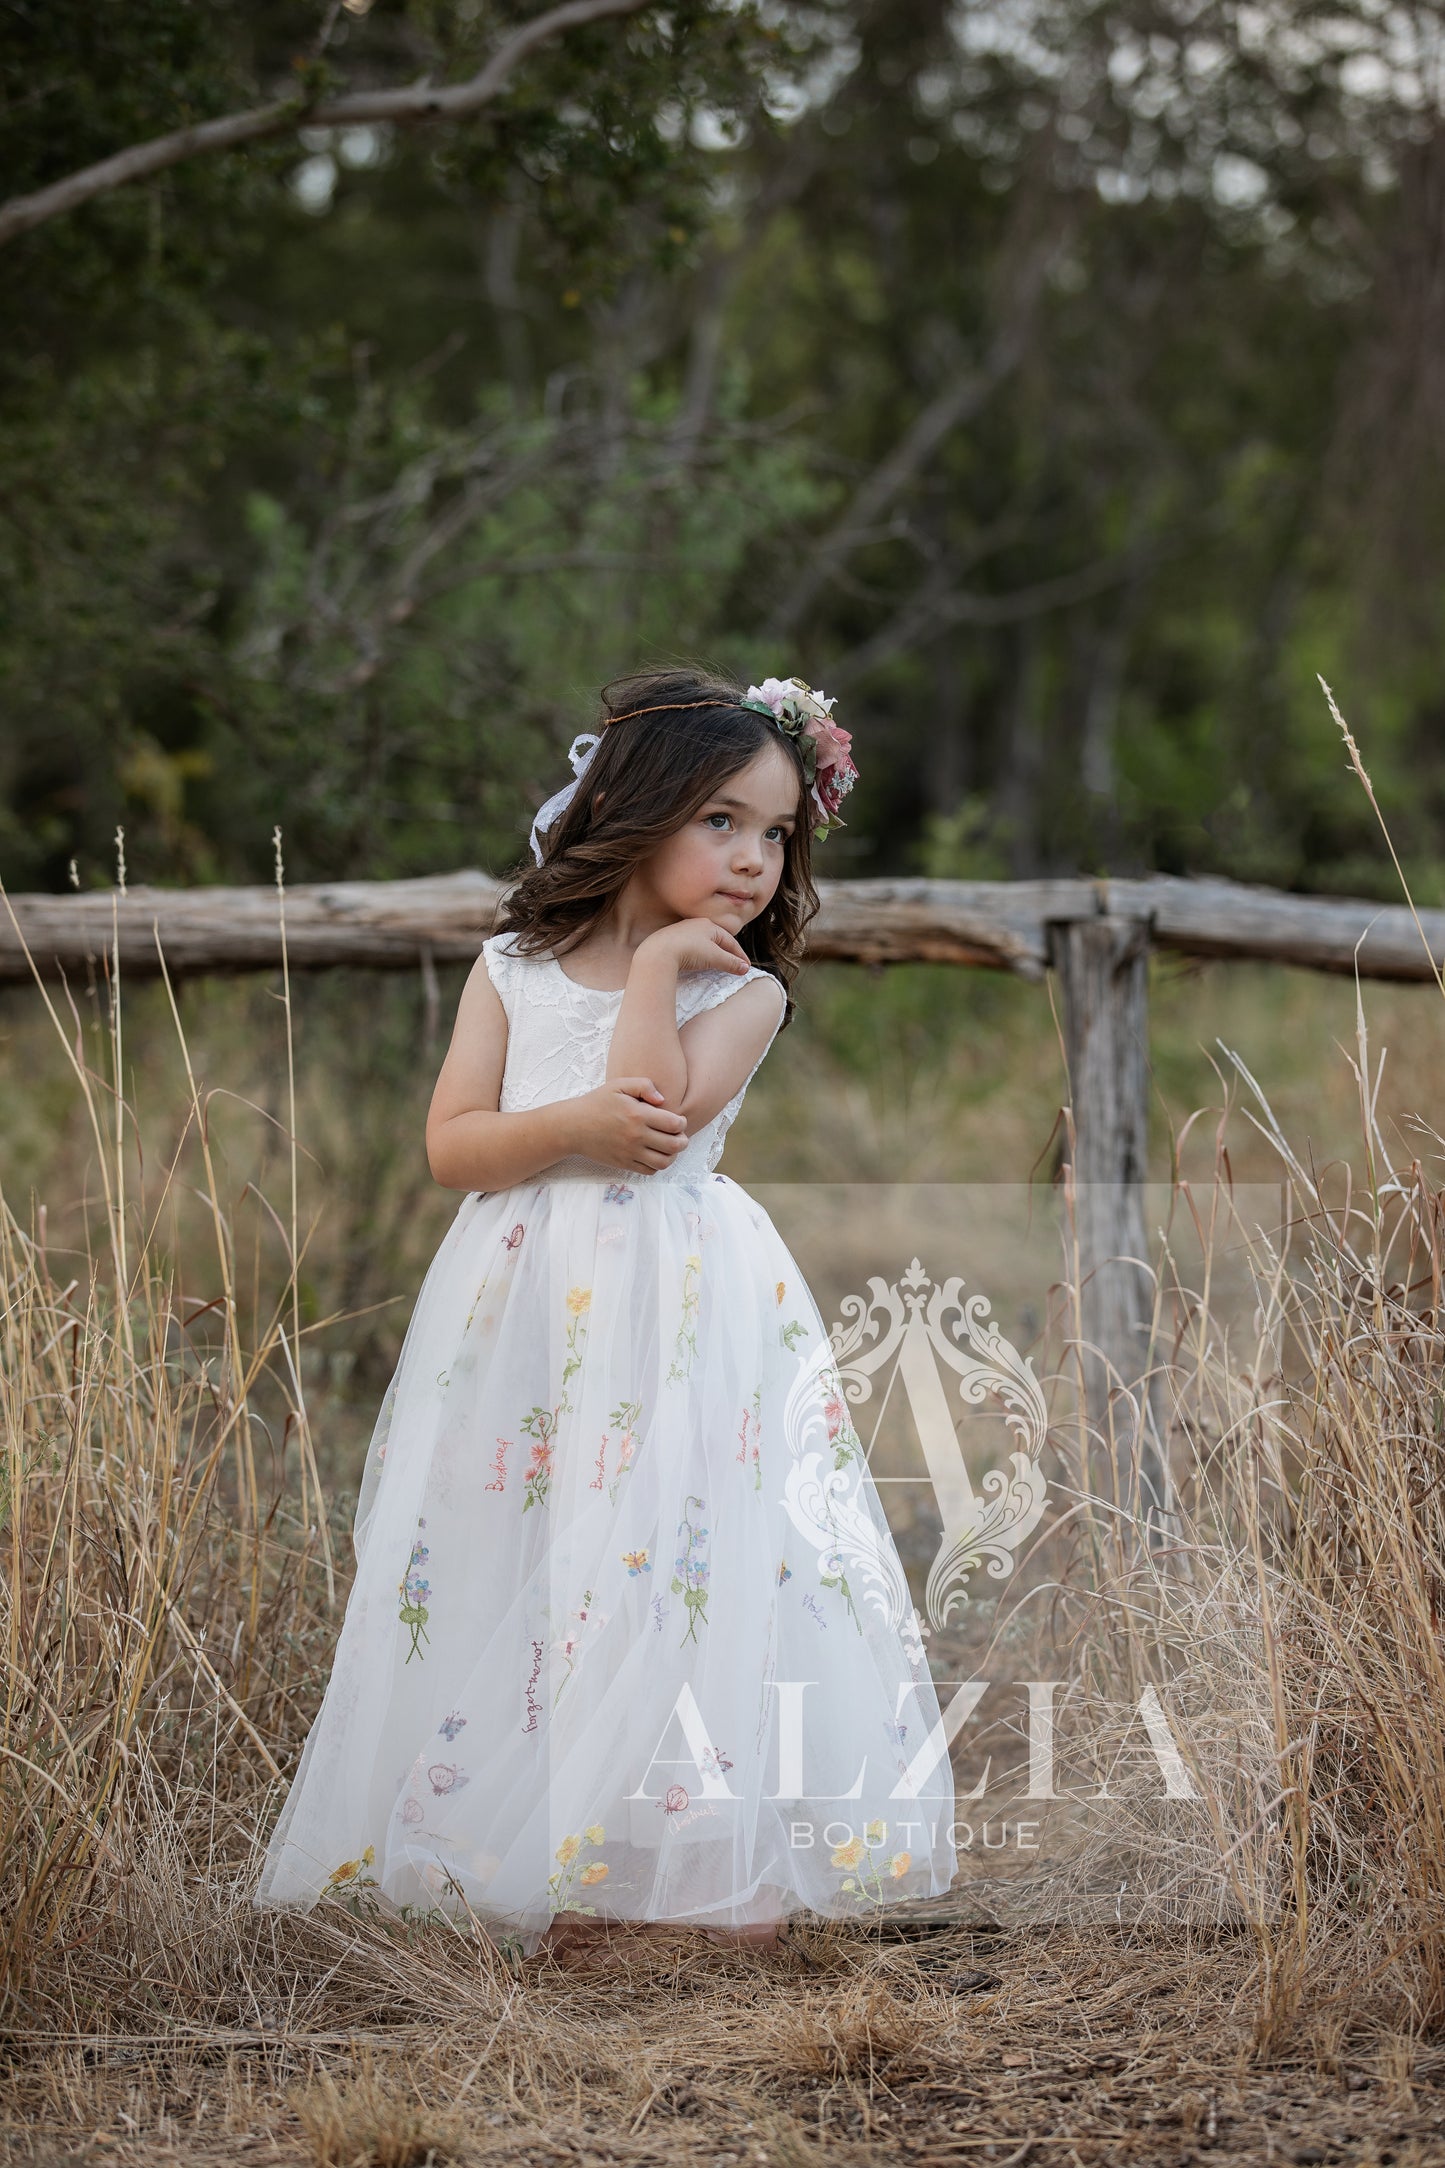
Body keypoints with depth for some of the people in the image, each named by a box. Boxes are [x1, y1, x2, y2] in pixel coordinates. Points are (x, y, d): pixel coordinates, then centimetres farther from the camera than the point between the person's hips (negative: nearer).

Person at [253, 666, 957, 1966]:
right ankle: (528, 1857, 11)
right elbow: (451, 1142, 1)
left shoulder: (744, 990, 3)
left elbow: (661, 1111, -13)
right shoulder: (513, 971, 9)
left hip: (683, 1316, -2)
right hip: (526, 1308, 2)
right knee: (511, 1576, 1)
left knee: (682, 1565, -8)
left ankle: (717, 1861, 1)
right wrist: (578, 1126, -14)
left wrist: (655, 968, -8)